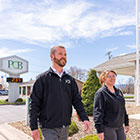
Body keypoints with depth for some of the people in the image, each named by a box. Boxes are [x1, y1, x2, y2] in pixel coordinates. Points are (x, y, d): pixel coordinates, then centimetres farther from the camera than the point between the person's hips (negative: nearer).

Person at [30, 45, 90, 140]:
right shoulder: (43, 78, -6)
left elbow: (77, 101, 7)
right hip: (49, 128, -4)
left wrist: (85, 118, -6)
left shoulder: (70, 79, 8)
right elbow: (35, 104, -6)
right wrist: (34, 127, -9)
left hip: (65, 127, 5)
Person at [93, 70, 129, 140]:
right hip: (108, 127, -7)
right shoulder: (101, 93, -11)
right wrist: (99, 130, -18)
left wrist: (126, 123, 17)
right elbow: (97, 112, -15)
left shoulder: (118, 91, 11)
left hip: (120, 127, 7)